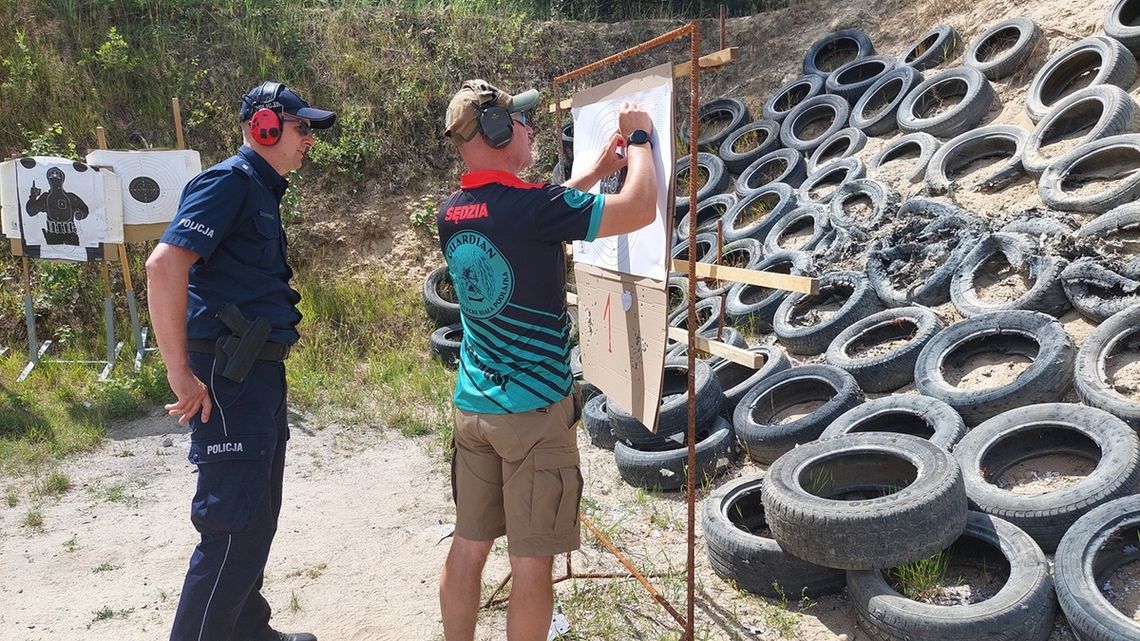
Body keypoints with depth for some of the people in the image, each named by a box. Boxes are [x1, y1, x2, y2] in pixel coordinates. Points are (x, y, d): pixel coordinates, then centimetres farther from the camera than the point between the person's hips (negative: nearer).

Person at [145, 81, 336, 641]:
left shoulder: (262, 190, 17)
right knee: (235, 527, -6)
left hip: (260, 373, 10)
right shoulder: (230, 180, -12)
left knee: (258, 514, 19)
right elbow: (164, 265, -24)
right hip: (227, 379, -10)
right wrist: (181, 374, -23)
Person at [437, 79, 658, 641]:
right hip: (534, 408, -7)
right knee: (531, 561, 6)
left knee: (468, 546, 16)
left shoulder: (451, 213, 4)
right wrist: (640, 140, 2)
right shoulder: (534, 207, -18)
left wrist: (595, 171, 21)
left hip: (472, 405, 7)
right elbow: (640, 210, -13)